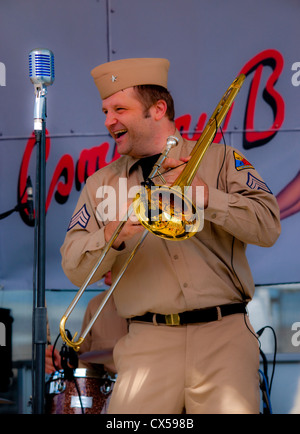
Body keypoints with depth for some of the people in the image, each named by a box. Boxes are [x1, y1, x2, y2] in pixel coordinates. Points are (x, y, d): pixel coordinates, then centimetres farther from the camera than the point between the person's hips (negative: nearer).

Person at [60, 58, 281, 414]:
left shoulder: (219, 160, 10)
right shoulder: (101, 184, 15)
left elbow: (268, 227, -1)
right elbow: (74, 269, 6)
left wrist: (204, 195, -11)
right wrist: (112, 236, -13)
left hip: (223, 335, -1)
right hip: (148, 344, 1)